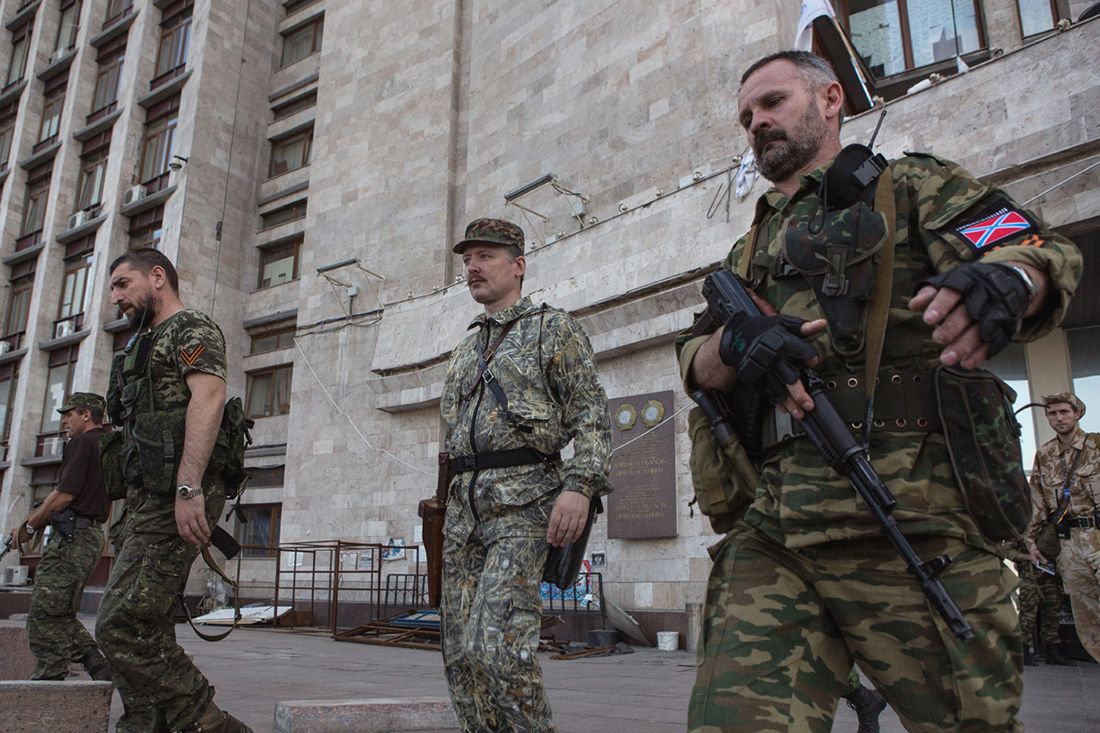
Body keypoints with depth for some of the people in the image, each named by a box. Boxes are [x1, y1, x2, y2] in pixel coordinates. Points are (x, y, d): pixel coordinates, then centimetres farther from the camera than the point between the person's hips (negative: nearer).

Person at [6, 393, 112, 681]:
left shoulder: (82, 443, -8)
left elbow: (65, 494, -16)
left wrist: (29, 526, -4)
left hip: (71, 538, -10)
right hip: (91, 534, 10)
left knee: (45, 618, -5)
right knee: (62, 617, 15)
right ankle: (101, 670, 10)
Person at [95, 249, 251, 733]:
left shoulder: (191, 329, -2)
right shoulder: (144, 346, 29)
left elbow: (208, 396, -19)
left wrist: (188, 487, -30)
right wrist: (135, 511, 20)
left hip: (175, 500, -10)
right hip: (148, 499, 10)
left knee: (122, 625, -13)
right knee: (146, 629, 8)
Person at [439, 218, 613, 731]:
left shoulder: (553, 328, 4)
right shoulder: (465, 351, 24)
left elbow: (592, 416, -6)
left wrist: (580, 486, -21)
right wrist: (448, 509, 20)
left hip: (524, 501, -7)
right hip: (463, 504, 7)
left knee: (496, 643, -18)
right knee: (460, 654, 5)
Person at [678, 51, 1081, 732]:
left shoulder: (913, 186, 13)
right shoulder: (750, 249, 27)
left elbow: (1042, 252, -2)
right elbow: (693, 362, 16)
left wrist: (1005, 281, -27)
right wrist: (734, 342, -9)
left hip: (914, 521, -3)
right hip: (770, 536, 4)